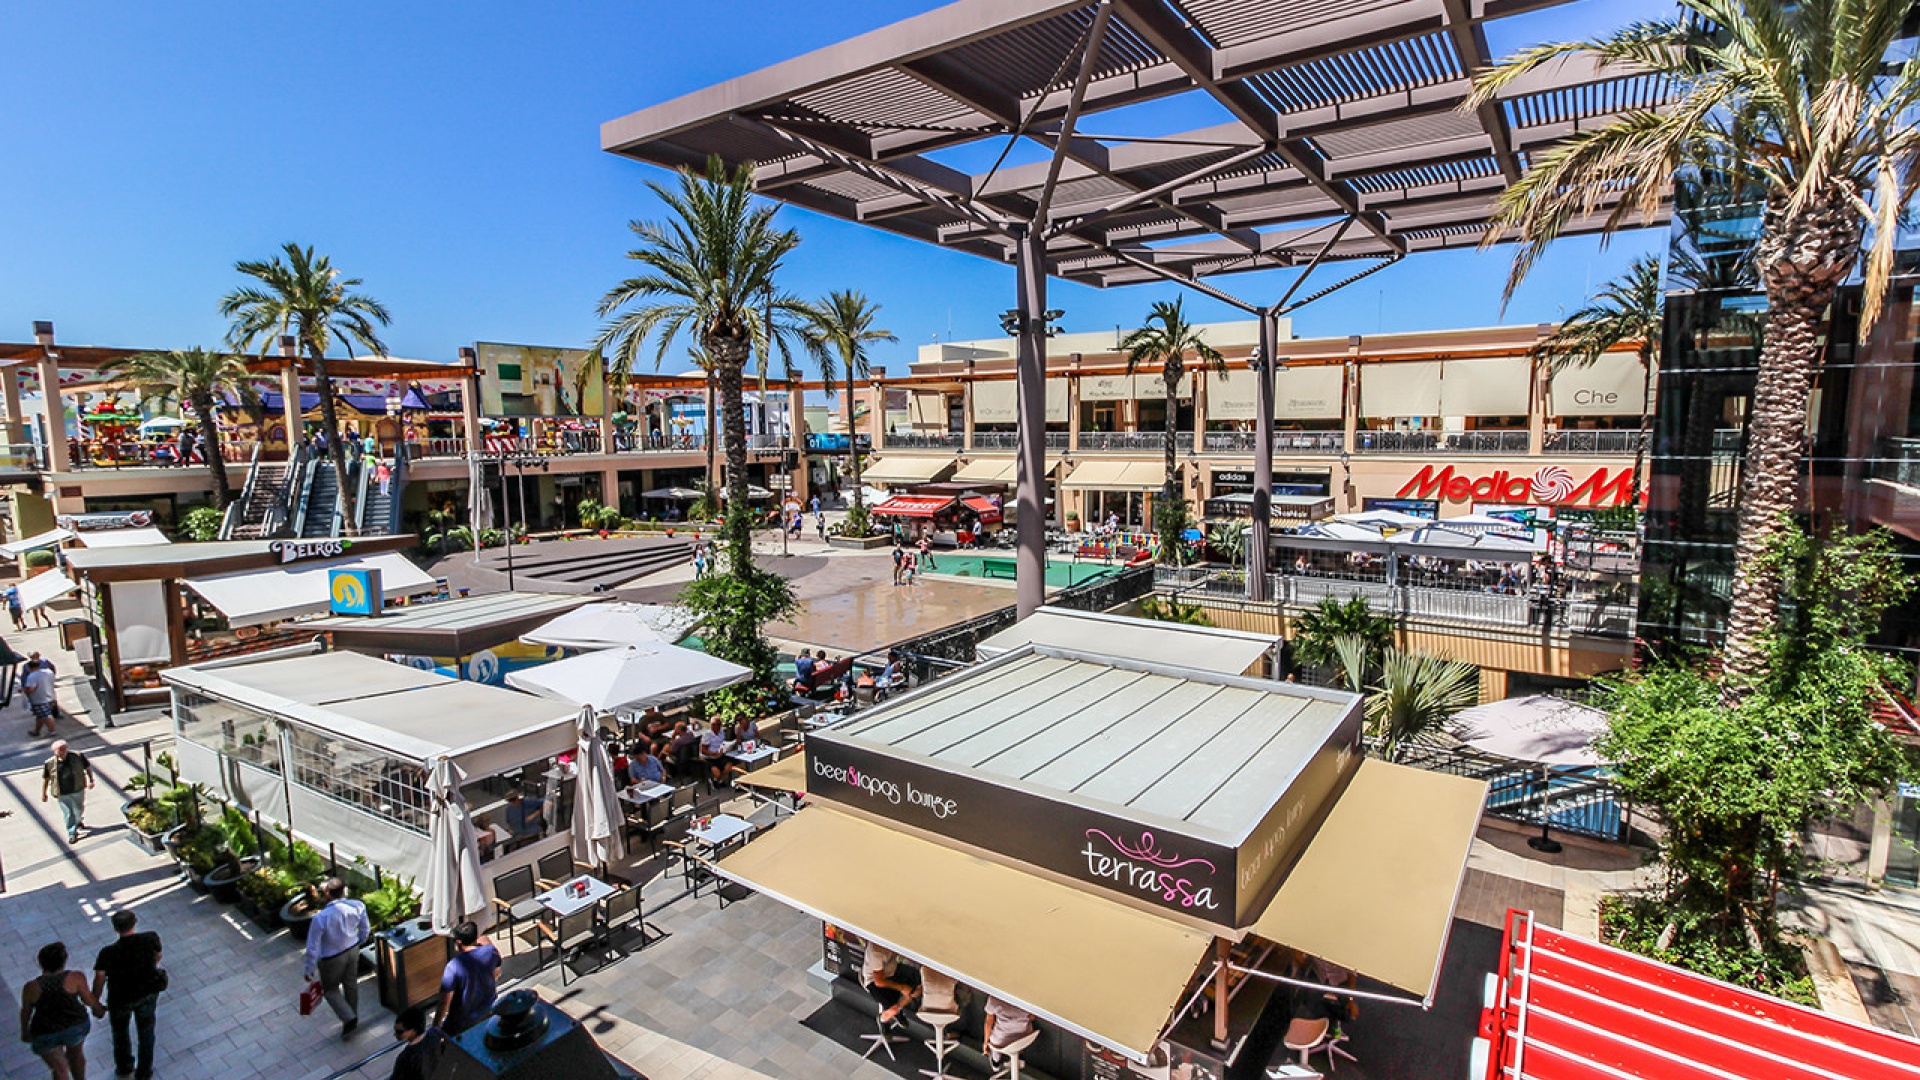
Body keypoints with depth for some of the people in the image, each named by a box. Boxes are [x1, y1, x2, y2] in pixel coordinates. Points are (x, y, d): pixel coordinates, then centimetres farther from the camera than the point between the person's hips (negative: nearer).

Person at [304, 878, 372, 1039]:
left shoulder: (320, 918, -33)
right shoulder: (358, 906, -21)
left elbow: (313, 948, -21)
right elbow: (365, 930, -3)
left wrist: (310, 970, -4)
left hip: (332, 959, -4)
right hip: (353, 951, 4)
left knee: (330, 989, 23)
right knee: (351, 985, 25)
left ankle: (348, 1017, 13)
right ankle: (352, 1018, 42)